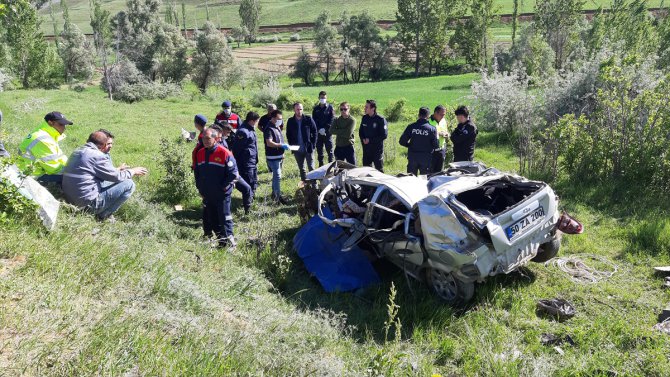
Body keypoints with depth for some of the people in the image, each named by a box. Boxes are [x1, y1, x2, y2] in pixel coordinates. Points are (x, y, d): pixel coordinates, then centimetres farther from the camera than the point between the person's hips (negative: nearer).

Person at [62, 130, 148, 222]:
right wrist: (133, 171, 9)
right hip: (87, 204, -9)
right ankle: (103, 216, 0)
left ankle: (102, 214, 11)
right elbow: (117, 177, -9)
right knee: (129, 185, -6)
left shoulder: (76, 153, 11)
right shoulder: (97, 156, -17)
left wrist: (117, 170, 31)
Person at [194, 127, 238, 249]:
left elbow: (233, 173, -12)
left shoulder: (224, 153, -14)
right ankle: (221, 241, 25)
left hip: (222, 194, -7)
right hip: (207, 195, 7)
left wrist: (224, 187, -11)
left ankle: (229, 241, 7)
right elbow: (197, 173, 18)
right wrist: (200, 189, 12)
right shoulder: (200, 153, 7)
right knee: (213, 220, 13)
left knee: (225, 218, -2)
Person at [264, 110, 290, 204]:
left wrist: (284, 146, 22)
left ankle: (274, 194, 29)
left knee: (276, 176, 18)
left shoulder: (277, 127, 14)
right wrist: (281, 145, -29)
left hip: (279, 156, 10)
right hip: (273, 157, -10)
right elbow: (269, 143, -27)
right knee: (277, 177, -10)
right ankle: (278, 197, -6)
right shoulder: (269, 129, -17)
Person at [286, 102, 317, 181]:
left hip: (308, 149, -3)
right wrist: (292, 146, 1)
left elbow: (314, 132, -2)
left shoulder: (308, 119, -5)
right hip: (297, 150, 3)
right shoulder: (290, 121, 1)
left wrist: (312, 144, -7)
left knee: (311, 168, 2)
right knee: (301, 169, 14)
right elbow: (288, 135, 9)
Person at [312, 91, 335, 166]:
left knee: (329, 149, -1)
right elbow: (314, 120, 5)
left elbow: (332, 119, -5)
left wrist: (325, 129, -13)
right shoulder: (316, 109, 9)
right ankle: (321, 165, 16)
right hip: (318, 133, 3)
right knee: (319, 149, 7)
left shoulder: (330, 107, 1)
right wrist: (319, 129, -10)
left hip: (328, 132, -3)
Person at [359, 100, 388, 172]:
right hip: (366, 149, 6)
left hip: (377, 149, -6)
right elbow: (360, 131, 17)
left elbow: (384, 135, -14)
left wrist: (370, 140, -14)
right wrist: (363, 139, -3)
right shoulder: (364, 118, 6)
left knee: (379, 170, 4)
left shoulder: (380, 119, -12)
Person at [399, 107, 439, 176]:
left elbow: (402, 141, -6)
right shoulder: (432, 129, -9)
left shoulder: (411, 127, -6)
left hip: (412, 157, 1)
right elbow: (435, 145, -9)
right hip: (426, 158, -1)